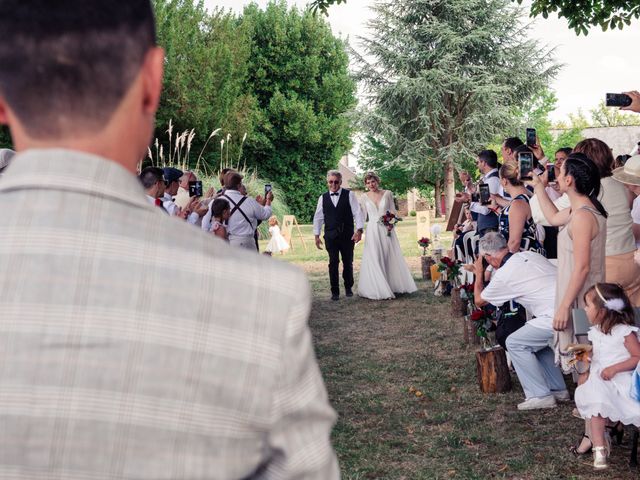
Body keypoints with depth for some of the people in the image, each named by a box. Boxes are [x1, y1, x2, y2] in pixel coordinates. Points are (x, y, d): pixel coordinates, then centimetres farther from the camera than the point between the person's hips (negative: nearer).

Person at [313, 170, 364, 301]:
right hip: (331, 236, 1)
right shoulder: (323, 198, 8)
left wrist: (359, 230, -14)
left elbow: (357, 212, -4)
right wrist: (316, 235, 7)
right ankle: (335, 291, 5)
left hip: (347, 235, -1)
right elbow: (318, 217, 11)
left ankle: (348, 287, 25)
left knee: (348, 263, 7)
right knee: (333, 264, -2)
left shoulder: (349, 195, 1)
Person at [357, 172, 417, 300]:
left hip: (386, 229, 0)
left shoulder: (387, 194, 3)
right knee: (375, 259, -4)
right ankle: (378, 288, 0)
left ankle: (393, 286, 12)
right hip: (372, 230, 0)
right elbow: (363, 215, 7)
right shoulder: (364, 197, 4)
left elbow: (393, 211, 7)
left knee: (390, 258, 3)